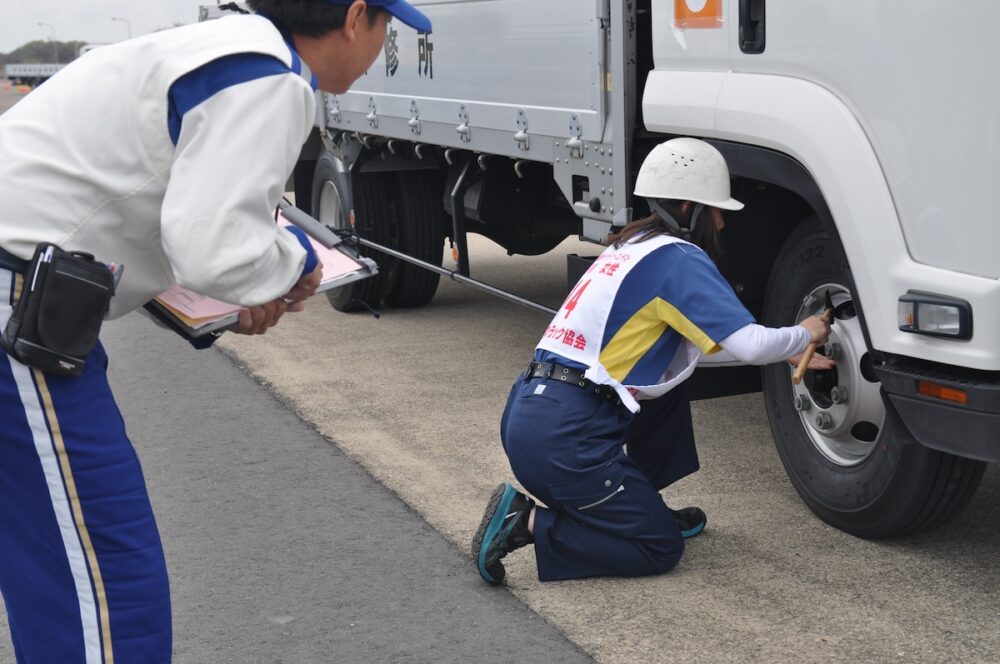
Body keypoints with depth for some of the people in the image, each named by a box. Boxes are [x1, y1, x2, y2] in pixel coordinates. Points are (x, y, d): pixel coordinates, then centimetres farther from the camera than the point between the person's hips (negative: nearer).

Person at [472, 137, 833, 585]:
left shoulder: (633, 245, 18)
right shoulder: (679, 258, -9)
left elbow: (697, 345, 24)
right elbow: (749, 343, -15)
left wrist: (787, 354, 23)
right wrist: (803, 334, 6)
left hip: (528, 411, 9)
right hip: (564, 435, -9)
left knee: (672, 386, 23)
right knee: (661, 549, 4)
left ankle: (640, 506, 25)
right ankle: (526, 523, -6)